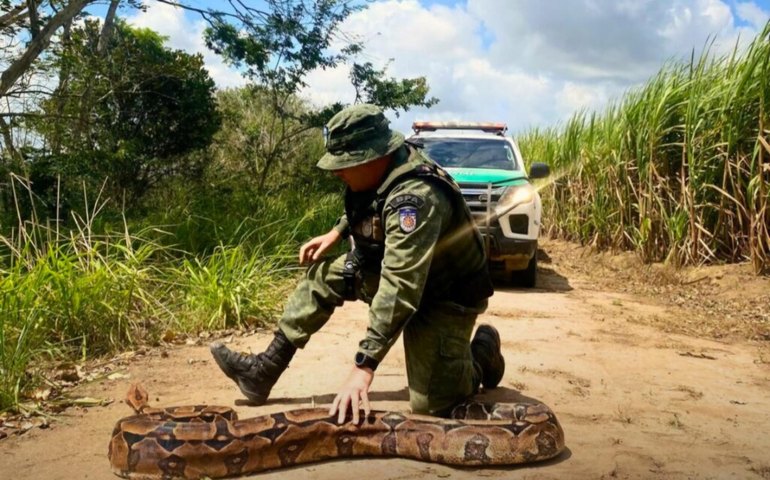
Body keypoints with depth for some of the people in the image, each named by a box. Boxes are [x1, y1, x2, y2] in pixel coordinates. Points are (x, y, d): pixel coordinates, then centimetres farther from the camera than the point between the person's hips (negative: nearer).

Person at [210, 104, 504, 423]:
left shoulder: (415, 196, -36)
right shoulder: (380, 172, -8)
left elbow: (399, 290, -43)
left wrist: (364, 364, -46)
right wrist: (336, 232, 4)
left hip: (444, 295, -8)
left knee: (430, 404, -14)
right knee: (323, 276, 0)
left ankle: (483, 349, 15)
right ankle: (264, 371, 6)